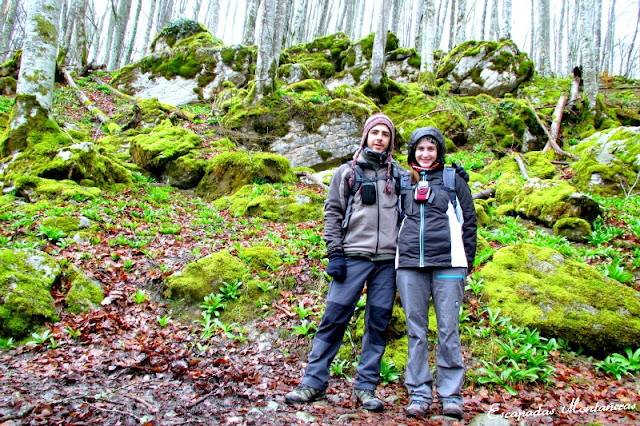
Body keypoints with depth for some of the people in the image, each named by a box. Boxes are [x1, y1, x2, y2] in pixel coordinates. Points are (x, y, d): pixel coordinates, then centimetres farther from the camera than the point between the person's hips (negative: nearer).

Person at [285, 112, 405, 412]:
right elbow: (333, 213, 6)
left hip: (388, 261, 2)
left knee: (378, 323, 4)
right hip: (352, 257, -1)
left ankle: (366, 387, 13)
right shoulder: (347, 172, 11)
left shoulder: (400, 175, 14)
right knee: (333, 318, -5)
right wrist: (334, 254, -4)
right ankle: (313, 381, 5)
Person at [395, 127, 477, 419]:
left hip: (447, 263, -2)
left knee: (448, 329, -1)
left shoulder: (453, 179, 11)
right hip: (409, 265, 2)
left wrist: (467, 263, 3)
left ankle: (450, 395, 9)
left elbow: (469, 221, 9)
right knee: (415, 329, 3)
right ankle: (419, 394, 11)